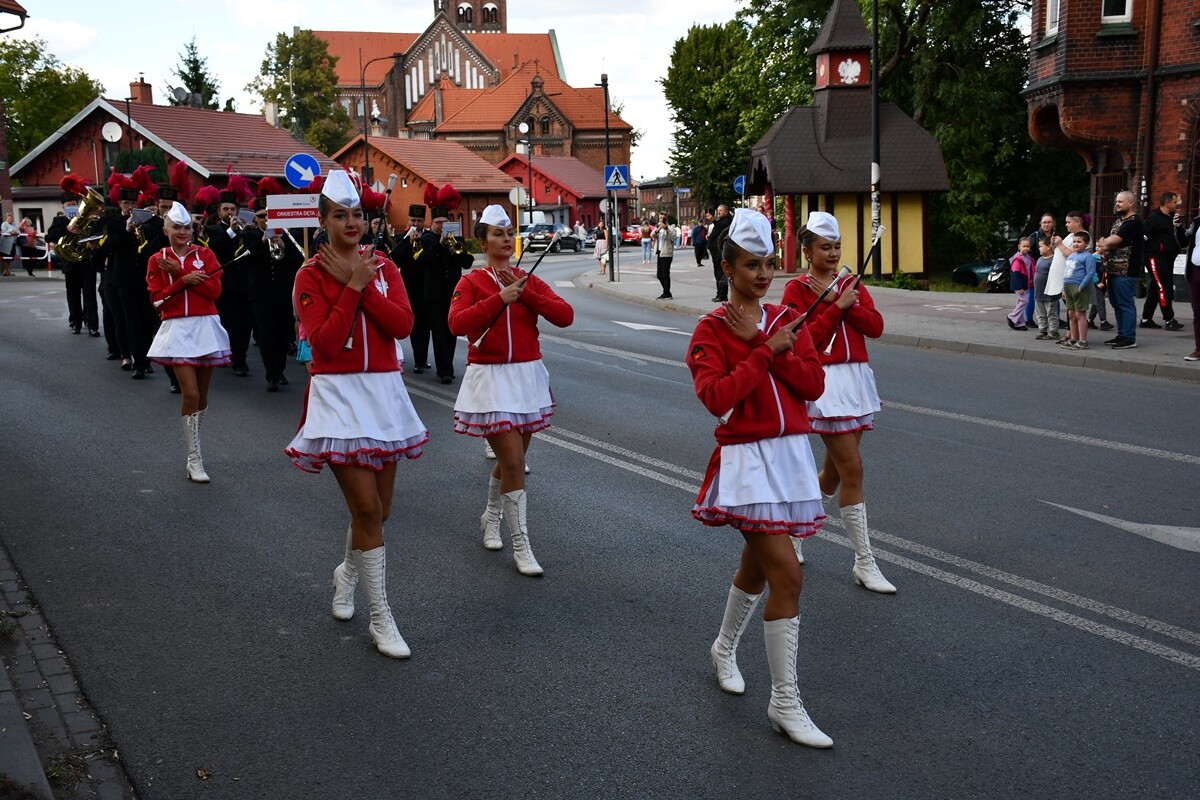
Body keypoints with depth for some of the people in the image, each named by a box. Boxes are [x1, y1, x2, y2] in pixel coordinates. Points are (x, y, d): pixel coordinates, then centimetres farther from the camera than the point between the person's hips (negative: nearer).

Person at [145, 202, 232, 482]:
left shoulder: (205, 254, 5)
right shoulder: (157, 260, 4)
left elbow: (214, 290, -7)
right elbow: (157, 299, -4)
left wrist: (180, 272, -11)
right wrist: (185, 280, -14)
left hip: (206, 327, 2)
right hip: (177, 330, -2)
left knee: (202, 394, 9)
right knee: (190, 394, -10)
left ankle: (194, 446, 26)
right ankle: (194, 460, -4)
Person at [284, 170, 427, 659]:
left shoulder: (384, 267, 7)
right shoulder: (311, 275, -5)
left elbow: (403, 325, -8)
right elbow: (325, 343, -16)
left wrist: (358, 282, -13)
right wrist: (354, 285, -15)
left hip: (385, 391, 5)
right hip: (338, 395, -5)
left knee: (377, 507, 13)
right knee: (367, 508, -10)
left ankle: (347, 573, 43)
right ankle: (381, 619, -1)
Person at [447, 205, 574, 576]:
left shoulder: (529, 280, 6)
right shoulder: (471, 282, -3)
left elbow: (565, 315, -6)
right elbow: (457, 323, -20)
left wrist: (525, 293, -15)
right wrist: (500, 298, -22)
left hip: (529, 375, 5)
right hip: (491, 378, -4)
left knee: (512, 458, 16)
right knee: (513, 462, -10)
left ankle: (491, 516, 43)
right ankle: (520, 546, 0)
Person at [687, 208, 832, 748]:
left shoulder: (786, 319, 8)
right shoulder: (711, 329, -6)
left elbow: (813, 384, -1)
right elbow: (716, 397, -18)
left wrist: (764, 343, -11)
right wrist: (766, 349, -16)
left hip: (791, 454, 6)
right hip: (747, 459, -6)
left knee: (757, 565, 20)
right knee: (787, 576, -13)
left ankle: (724, 649, 46)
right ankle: (784, 703, -3)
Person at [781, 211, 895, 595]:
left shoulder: (851, 285, 13)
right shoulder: (796, 289, -3)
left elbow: (876, 326, 1)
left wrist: (844, 301, -10)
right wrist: (836, 306, -13)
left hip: (856, 379, 6)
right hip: (824, 382, -6)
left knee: (834, 472, 11)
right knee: (852, 469, -10)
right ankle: (864, 563, -2)